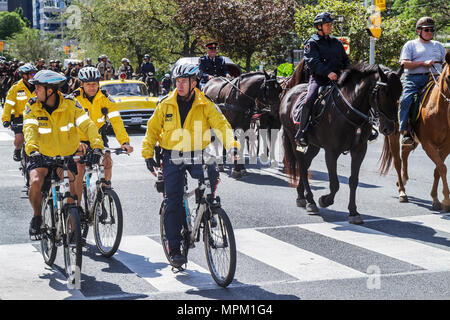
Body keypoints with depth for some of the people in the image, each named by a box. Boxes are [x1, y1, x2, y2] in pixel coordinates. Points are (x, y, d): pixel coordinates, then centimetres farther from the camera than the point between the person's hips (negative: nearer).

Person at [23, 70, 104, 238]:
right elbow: (29, 129, -24)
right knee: (35, 182, -25)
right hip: (42, 156, 0)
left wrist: (97, 145, -39)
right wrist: (32, 149, -44)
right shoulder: (32, 106, -10)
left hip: (67, 156, 0)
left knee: (72, 194, -10)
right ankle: (37, 216, 3)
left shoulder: (70, 104, -13)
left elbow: (87, 124, -23)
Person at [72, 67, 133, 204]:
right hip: (80, 139, -2)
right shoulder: (75, 98, -19)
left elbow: (116, 121, -20)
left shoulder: (105, 98, -13)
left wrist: (124, 142, -34)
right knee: (79, 169, -14)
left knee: (107, 162, -19)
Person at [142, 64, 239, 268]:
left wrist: (232, 145, -28)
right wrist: (148, 154, 0)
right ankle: (174, 248, 2)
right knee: (172, 202, -6)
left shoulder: (205, 104, -2)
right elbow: (152, 129, 9)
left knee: (210, 175, -30)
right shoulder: (166, 104, 1)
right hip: (172, 157, 1)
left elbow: (221, 124, -11)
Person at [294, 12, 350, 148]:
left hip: (337, 78, 5)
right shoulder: (312, 43, 3)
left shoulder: (336, 42, 20)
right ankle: (301, 133, -20)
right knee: (309, 100, -28)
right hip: (318, 78, -5)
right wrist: (328, 72, -26)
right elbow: (313, 62, -12)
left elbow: (346, 60, 26)